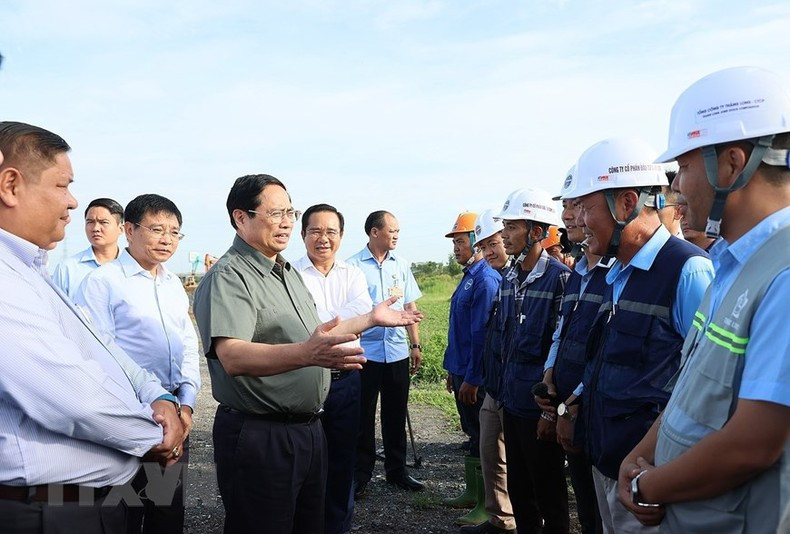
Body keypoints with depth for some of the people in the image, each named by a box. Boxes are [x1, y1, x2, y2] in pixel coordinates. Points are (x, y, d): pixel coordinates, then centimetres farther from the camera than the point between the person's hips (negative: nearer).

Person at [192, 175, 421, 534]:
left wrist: (372, 318, 23)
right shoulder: (228, 277, -17)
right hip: (259, 437, -9)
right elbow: (233, 357, -32)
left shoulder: (288, 272, 14)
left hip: (308, 431, 9)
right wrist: (305, 354, -47)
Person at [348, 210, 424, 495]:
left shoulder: (400, 264, 8)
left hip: (398, 352, 4)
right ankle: (361, 474, 18)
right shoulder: (353, 266, -6)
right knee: (363, 416, 6)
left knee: (395, 415, 13)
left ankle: (397, 470, 27)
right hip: (365, 352, -4)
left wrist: (416, 345, 10)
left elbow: (410, 306, 12)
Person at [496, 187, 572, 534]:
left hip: (540, 405, -7)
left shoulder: (559, 277, -15)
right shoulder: (509, 279, 8)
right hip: (513, 401, 7)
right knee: (517, 488, 18)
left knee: (548, 492, 9)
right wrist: (506, 393, 15)